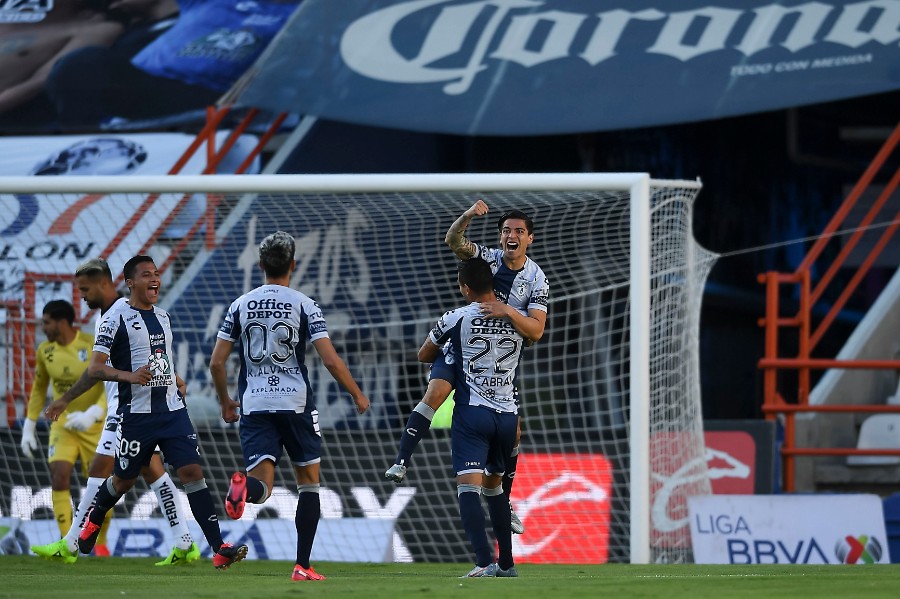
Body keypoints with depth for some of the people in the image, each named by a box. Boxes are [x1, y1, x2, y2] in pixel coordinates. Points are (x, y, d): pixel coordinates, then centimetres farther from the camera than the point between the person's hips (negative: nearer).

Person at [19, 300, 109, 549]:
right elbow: (39, 388, 14)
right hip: (63, 423, 3)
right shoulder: (45, 351, -1)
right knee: (59, 475, -19)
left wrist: (93, 414, -34)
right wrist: (29, 427, 12)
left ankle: (100, 542, 24)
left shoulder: (94, 346, -16)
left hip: (95, 426, -3)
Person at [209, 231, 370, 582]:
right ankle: (303, 566, 9)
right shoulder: (304, 306, -2)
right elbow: (330, 359, -9)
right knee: (309, 479, 14)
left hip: (254, 405, 2)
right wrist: (357, 395, 5)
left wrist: (225, 402, 22)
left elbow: (216, 362, 6)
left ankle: (244, 487, -44)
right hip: (295, 404, -2)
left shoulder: (241, 305, 7)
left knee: (261, 486, -4)